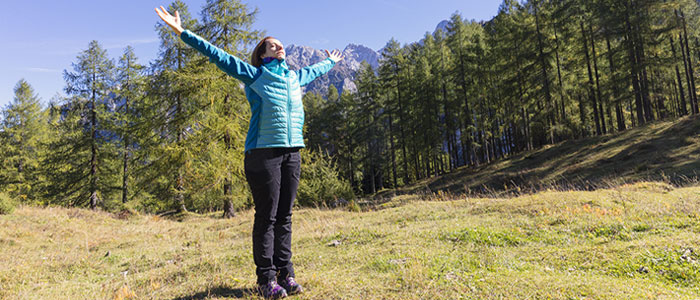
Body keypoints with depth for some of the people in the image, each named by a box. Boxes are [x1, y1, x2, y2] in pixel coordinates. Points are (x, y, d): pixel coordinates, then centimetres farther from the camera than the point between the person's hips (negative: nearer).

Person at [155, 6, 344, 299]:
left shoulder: (295, 77, 22)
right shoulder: (253, 75, 6)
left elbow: (314, 69, 43)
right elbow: (217, 54, 5)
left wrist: (331, 61, 60)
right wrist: (182, 32, 2)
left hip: (292, 152, 5)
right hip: (263, 152, -5)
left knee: (284, 216, 7)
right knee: (267, 216, -3)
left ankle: (285, 274, 14)